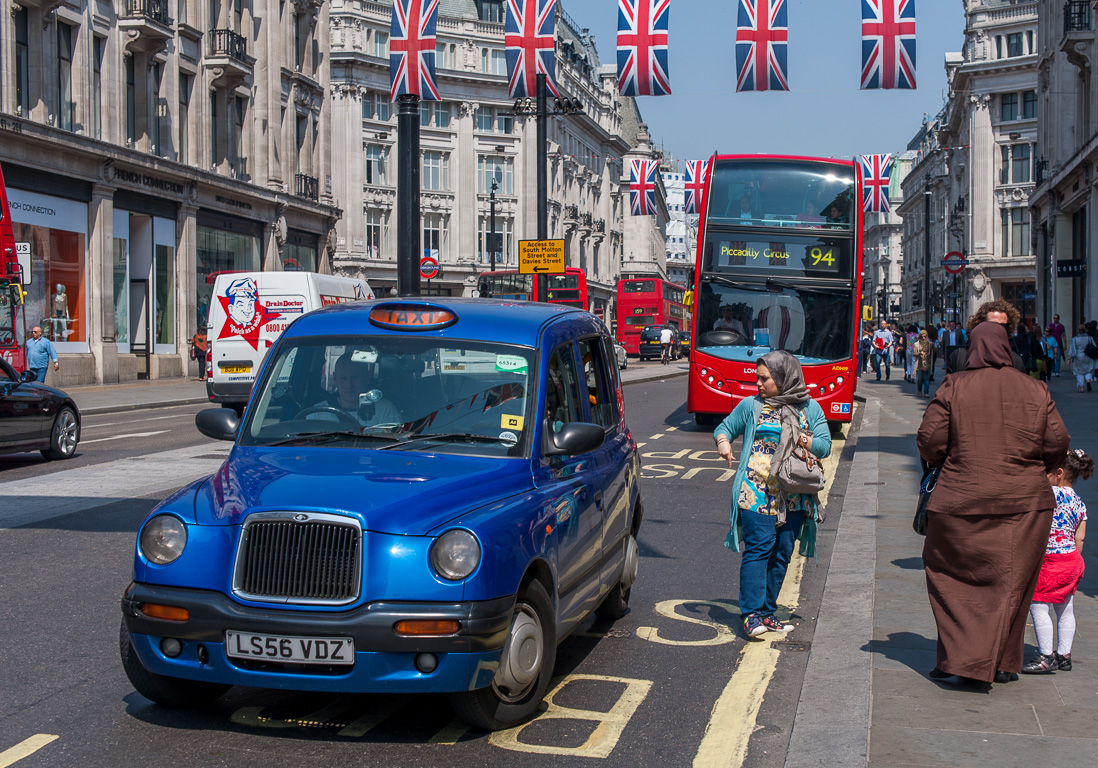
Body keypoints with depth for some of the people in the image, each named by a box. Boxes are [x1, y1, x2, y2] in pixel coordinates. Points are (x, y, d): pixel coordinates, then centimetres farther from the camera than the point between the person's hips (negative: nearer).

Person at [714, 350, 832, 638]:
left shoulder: (810, 408, 10)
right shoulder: (751, 405, 7)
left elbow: (825, 446, 6)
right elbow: (724, 428, 15)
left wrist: (801, 439, -10)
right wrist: (723, 442, -7)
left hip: (793, 497, 3)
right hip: (757, 492, -2)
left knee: (782, 553, 5)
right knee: (758, 549, -12)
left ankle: (767, 611, 15)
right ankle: (752, 613, -11)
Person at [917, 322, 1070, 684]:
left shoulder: (954, 387, -6)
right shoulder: (1035, 390, 2)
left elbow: (929, 442, -7)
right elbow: (1057, 445, 3)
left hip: (962, 500, -2)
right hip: (1025, 502, 3)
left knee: (954, 577, 9)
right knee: (1012, 581, 13)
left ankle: (959, 657, 4)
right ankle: (1002, 663, 19)